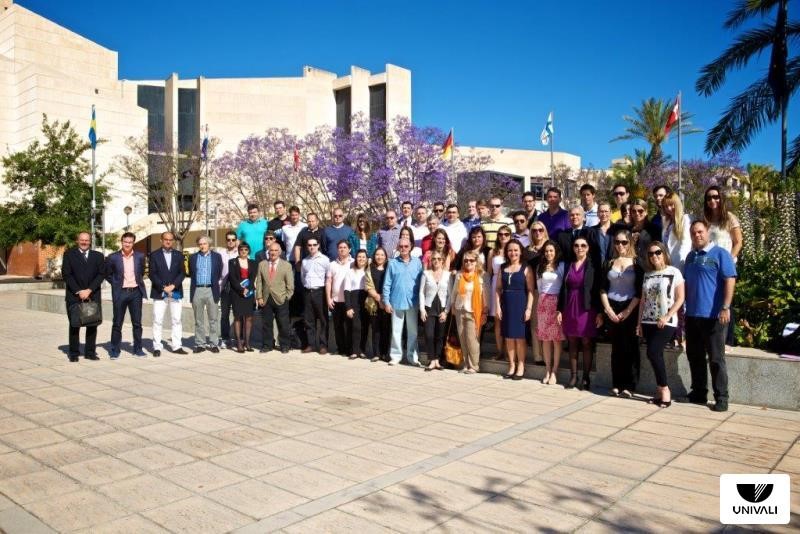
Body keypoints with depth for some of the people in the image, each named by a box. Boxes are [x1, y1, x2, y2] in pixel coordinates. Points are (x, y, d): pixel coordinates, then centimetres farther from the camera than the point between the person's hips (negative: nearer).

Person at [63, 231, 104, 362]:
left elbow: (100, 275, 3)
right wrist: (78, 291, -10)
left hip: (93, 295, 2)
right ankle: (74, 353, 9)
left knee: (92, 324, 2)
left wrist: (89, 290, -9)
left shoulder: (98, 256, 10)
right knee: (74, 325, 2)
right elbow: (66, 274, -1)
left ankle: (90, 352, 10)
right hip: (74, 295, -1)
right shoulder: (69, 255, 6)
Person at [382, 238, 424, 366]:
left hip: (413, 302, 1)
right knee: (396, 331, 6)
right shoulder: (393, 263, 1)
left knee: (413, 331, 7)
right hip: (396, 302, -1)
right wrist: (386, 301, -3)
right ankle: (395, 356, 15)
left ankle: (412, 357, 16)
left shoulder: (417, 262, 3)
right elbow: (387, 284, 1)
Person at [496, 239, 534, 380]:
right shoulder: (503, 268, 9)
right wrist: (497, 306, -1)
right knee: (508, 336, 8)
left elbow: (530, 290, -6)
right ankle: (512, 365, 17)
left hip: (520, 305, -4)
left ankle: (521, 366, 10)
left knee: (520, 336, 1)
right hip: (506, 305, 4)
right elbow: (498, 289, 8)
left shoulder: (525, 269, -2)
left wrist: (529, 308, -13)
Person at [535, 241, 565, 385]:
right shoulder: (540, 267, 13)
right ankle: (547, 370, 12)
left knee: (556, 338, -4)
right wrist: (541, 300, 11)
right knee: (545, 337, 5)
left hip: (556, 302, -4)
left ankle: (554, 371, 0)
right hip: (543, 303, 4)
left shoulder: (561, 266, -1)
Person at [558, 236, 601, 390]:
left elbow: (598, 289, -5)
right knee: (572, 343, 7)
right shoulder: (568, 265, 9)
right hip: (570, 309, 4)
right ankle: (573, 376, 14)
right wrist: (560, 310, 5)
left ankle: (586, 378, 9)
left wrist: (599, 312, -9)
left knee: (586, 344, 1)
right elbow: (563, 289, 9)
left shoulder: (593, 265, -2)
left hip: (587, 309, -3)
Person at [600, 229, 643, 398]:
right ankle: (616, 384, 10)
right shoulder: (609, 263, 9)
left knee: (630, 347, -2)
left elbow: (640, 291, -5)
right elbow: (603, 289, 6)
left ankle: (629, 385, 2)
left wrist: (628, 311, -11)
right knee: (616, 347, 6)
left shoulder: (636, 263, 0)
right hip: (612, 309, 3)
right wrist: (608, 309, -4)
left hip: (630, 309, -2)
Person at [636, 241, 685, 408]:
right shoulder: (647, 274, 12)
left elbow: (680, 299, -7)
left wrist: (667, 317, -15)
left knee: (653, 353, -14)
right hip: (648, 322, 5)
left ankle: (664, 389, 1)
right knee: (656, 355, 4)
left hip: (666, 323, -5)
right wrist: (639, 322, 11)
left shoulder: (674, 272, -3)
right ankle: (661, 390, 13)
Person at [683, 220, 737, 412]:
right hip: (692, 315, 7)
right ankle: (698, 393, 23)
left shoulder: (720, 254, -5)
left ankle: (721, 398, 6)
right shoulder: (691, 256, 15)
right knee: (694, 356, 12)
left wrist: (725, 308, -19)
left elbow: (730, 280, -12)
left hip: (713, 315, -7)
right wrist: (682, 307, 18)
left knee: (716, 358, -2)